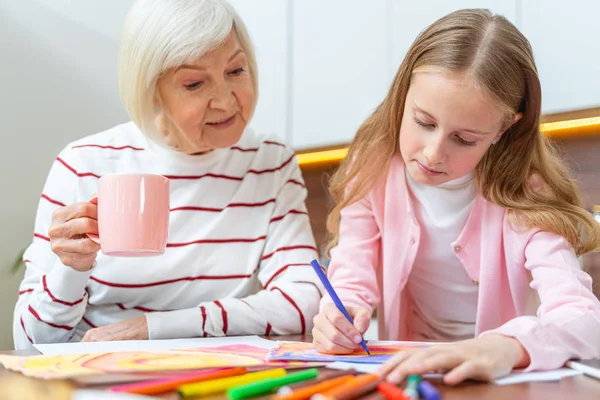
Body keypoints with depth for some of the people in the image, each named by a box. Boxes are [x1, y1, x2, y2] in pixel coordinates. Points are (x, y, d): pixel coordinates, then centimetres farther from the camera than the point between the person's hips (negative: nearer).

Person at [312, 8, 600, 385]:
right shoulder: (374, 172, -8)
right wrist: (339, 316, -26)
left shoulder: (524, 195, -16)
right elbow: (352, 282, -4)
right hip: (405, 373, 3)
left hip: (508, 381, -2)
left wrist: (507, 347, -46)